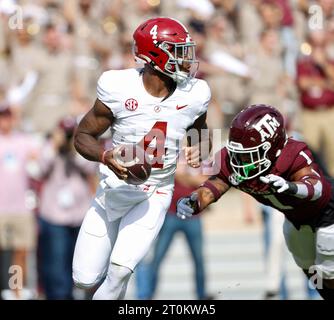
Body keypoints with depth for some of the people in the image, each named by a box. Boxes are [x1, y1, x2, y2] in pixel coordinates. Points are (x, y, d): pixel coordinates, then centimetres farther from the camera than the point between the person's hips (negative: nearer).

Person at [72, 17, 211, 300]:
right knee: (86, 279, 5)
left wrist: (199, 148, -12)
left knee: (119, 271, -19)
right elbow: (83, 136, -9)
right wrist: (107, 156, -30)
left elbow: (200, 129, 11)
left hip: (154, 196, 0)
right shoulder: (119, 89, -20)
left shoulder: (193, 95, -12)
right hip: (114, 190, 0)